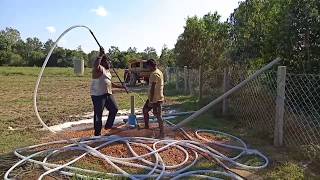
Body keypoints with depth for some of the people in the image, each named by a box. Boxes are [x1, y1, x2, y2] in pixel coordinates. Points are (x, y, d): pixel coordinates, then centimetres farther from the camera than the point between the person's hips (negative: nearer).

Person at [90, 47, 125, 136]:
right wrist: (101, 55, -31)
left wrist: (120, 86, 25)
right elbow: (95, 65, -36)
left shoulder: (107, 70, 18)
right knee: (98, 114, -1)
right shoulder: (99, 68, -10)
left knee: (114, 109, 10)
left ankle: (108, 126, 27)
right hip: (98, 95, -9)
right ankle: (97, 133, 10)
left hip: (108, 94, 9)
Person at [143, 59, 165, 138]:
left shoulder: (154, 74, -19)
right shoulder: (159, 72, 12)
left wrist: (151, 100, -20)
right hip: (158, 97, 10)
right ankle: (146, 126, 32)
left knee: (158, 115, -4)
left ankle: (162, 133, 4)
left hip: (155, 99, -10)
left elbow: (152, 88, -22)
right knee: (145, 110, 20)